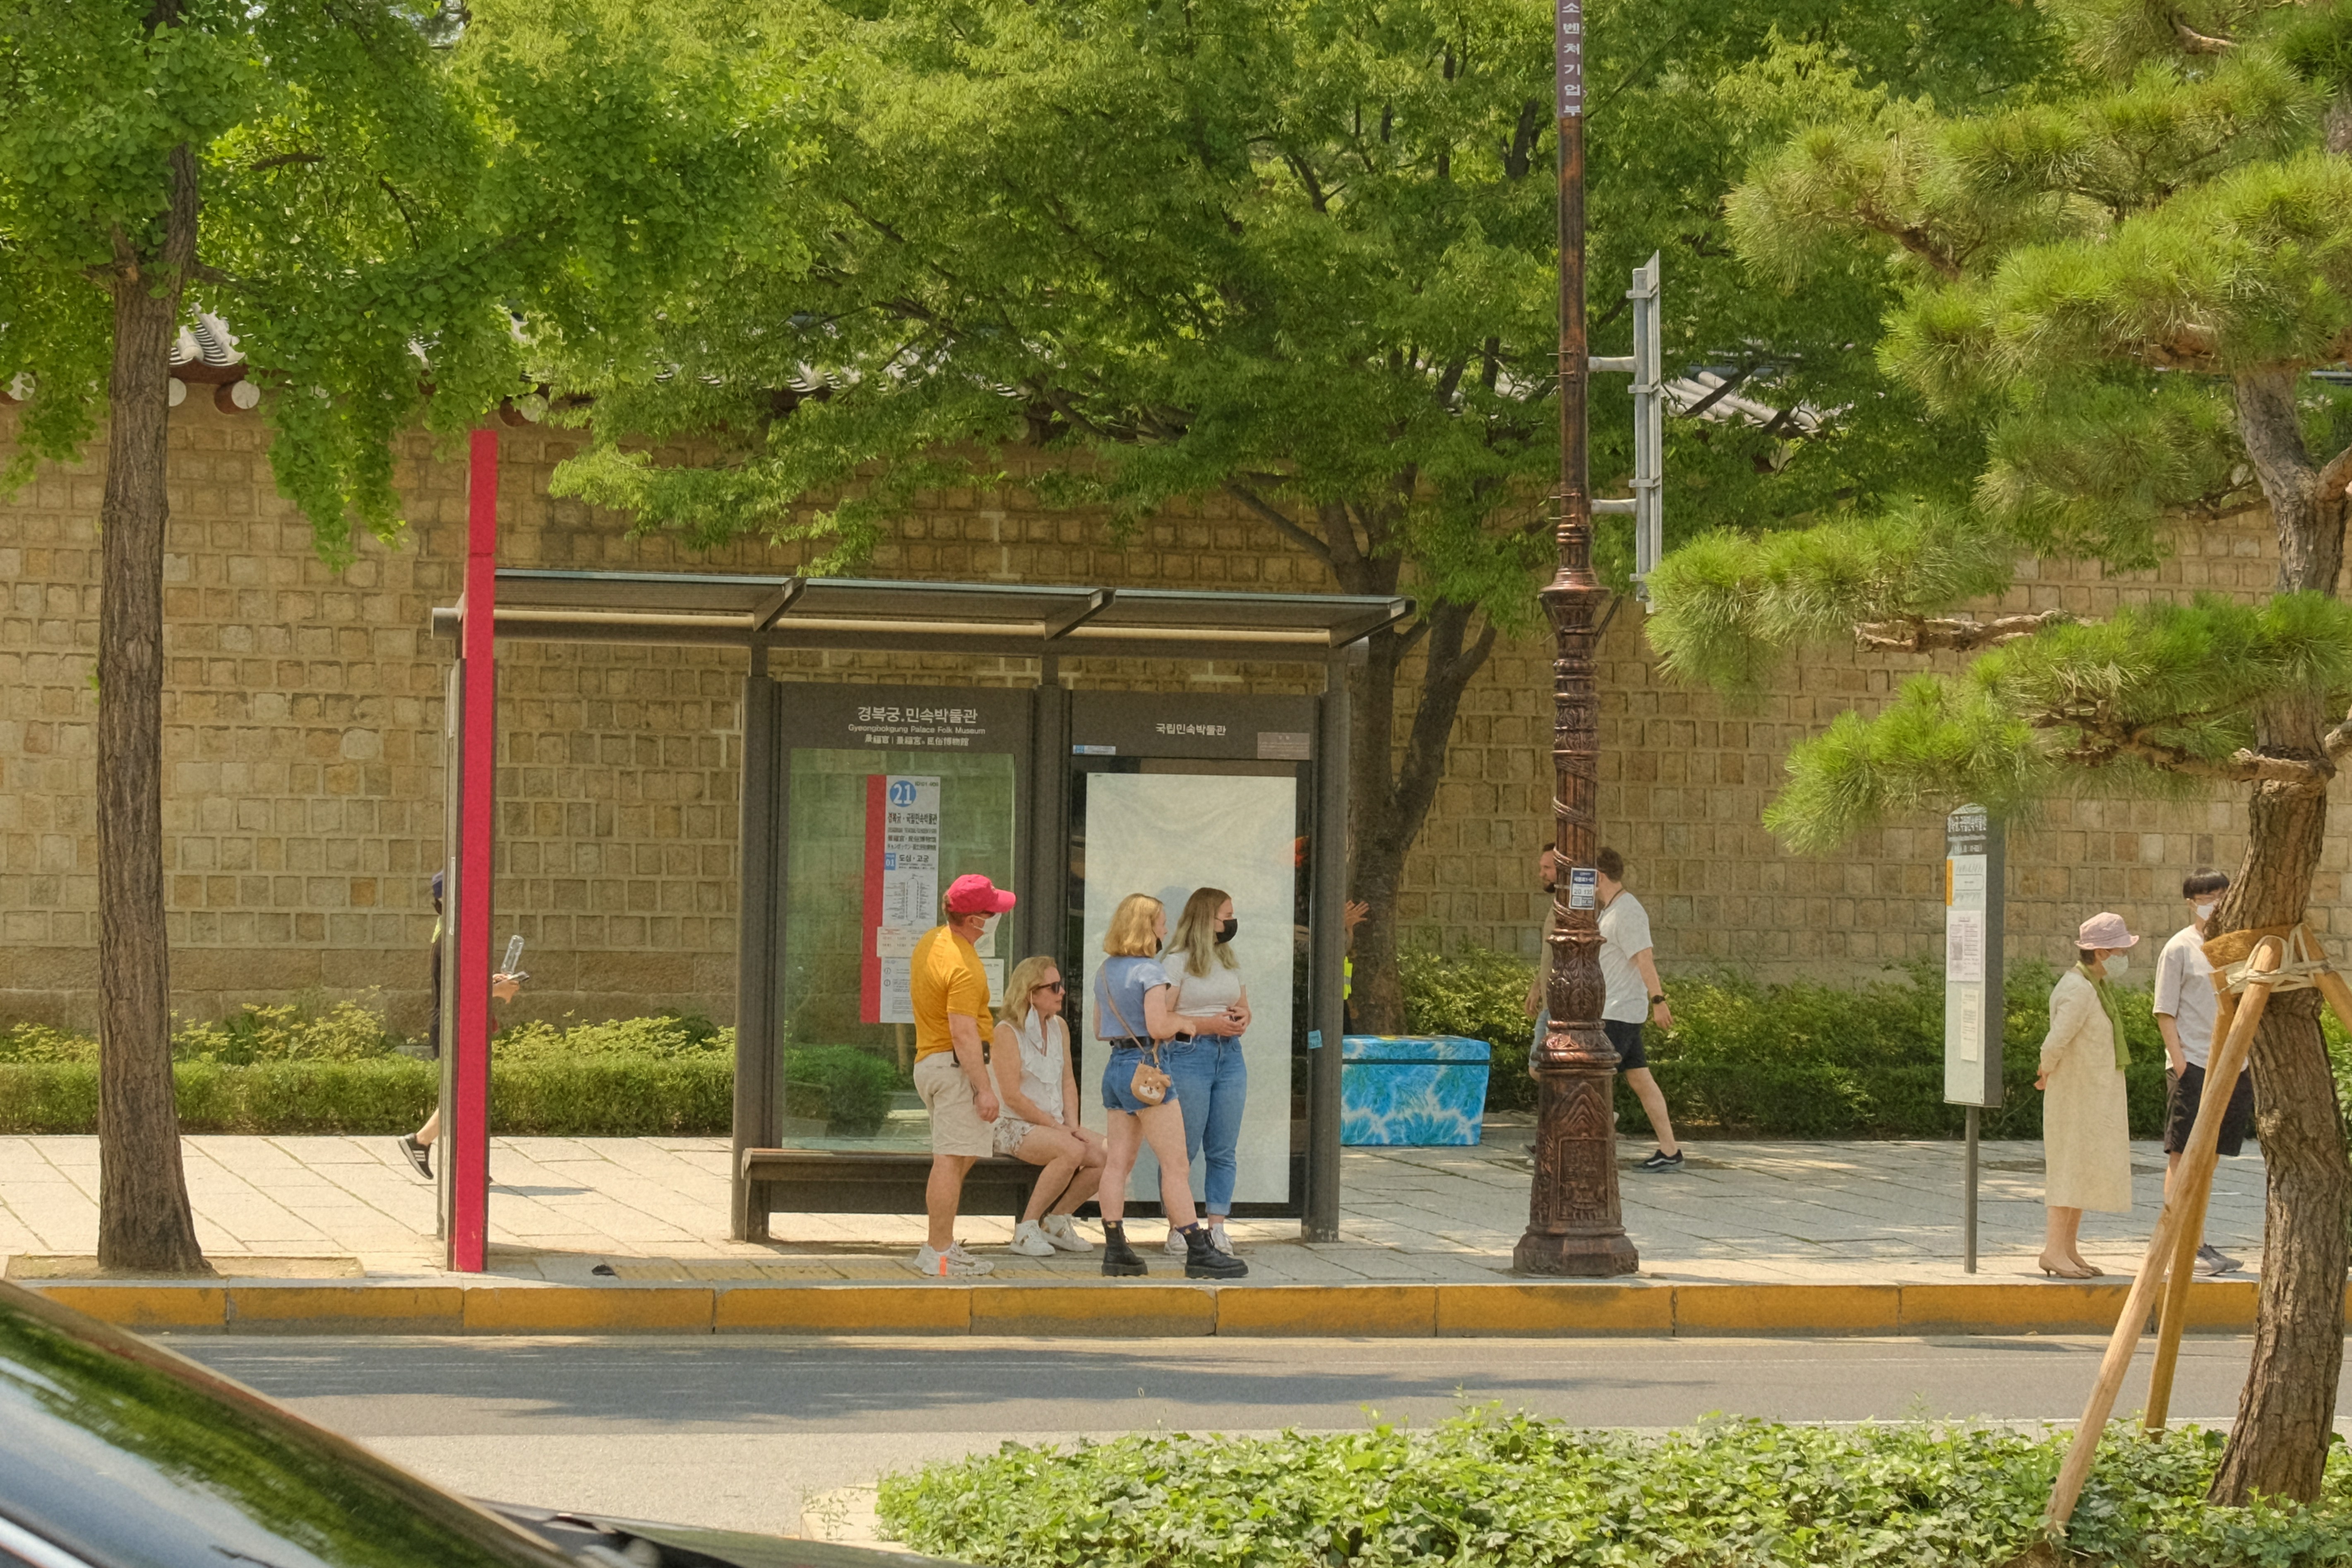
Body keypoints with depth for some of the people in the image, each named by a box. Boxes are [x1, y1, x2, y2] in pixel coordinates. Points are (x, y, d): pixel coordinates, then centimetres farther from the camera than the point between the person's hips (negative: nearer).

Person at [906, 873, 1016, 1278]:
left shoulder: (931, 941, 10)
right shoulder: (963, 967, -21)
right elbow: (963, 1034, -25)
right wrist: (985, 1089, -24)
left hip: (929, 1059, 10)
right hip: (955, 1064, -10)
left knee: (963, 1155, 20)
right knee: (952, 1159, -9)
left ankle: (940, 1243, 21)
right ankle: (939, 1255, -10)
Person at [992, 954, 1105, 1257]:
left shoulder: (1059, 1028, 12)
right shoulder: (1008, 1032, -12)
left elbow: (1068, 1082, 13)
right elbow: (1012, 1097, -16)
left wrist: (1072, 1124, -3)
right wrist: (1056, 1126, -15)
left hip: (1055, 1126, 7)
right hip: (1014, 1127, -7)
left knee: (1107, 1155, -16)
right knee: (1072, 1151, -34)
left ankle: (1056, 1221, 2)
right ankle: (1027, 1230, -23)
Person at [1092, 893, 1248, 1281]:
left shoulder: (1106, 971, 14)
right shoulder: (1149, 971, -12)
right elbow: (1158, 1026, -23)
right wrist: (1182, 1021, -2)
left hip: (1115, 1067, 9)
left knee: (1118, 1162, 9)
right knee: (1176, 1165, -6)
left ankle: (1115, 1250, 8)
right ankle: (1198, 1252, -8)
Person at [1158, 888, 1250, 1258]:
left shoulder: (1230, 961, 17)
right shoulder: (1177, 963, -4)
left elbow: (1245, 1008, 25)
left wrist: (1241, 1019, 1)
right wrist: (1209, 1024, -16)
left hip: (1229, 1054, 6)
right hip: (1188, 1055, -6)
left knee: (1224, 1149, 2)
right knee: (1183, 1149, -5)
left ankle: (1217, 1227, 4)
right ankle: (1177, 1228, 0)